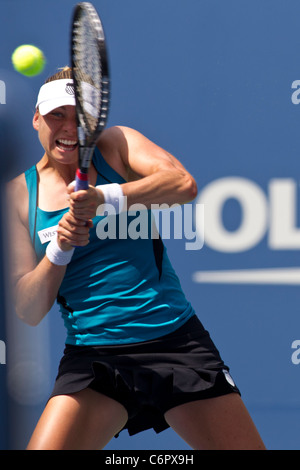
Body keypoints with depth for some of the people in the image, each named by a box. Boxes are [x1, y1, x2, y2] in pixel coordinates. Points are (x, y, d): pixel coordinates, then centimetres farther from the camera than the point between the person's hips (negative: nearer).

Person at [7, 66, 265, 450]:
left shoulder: (116, 144, 4)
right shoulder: (20, 193, 6)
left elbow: (184, 184, -17)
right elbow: (28, 310, 1)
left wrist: (108, 197, -30)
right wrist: (59, 249, -16)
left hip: (176, 340, 0)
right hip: (92, 355, 0)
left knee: (245, 446, -4)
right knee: (45, 449, -21)